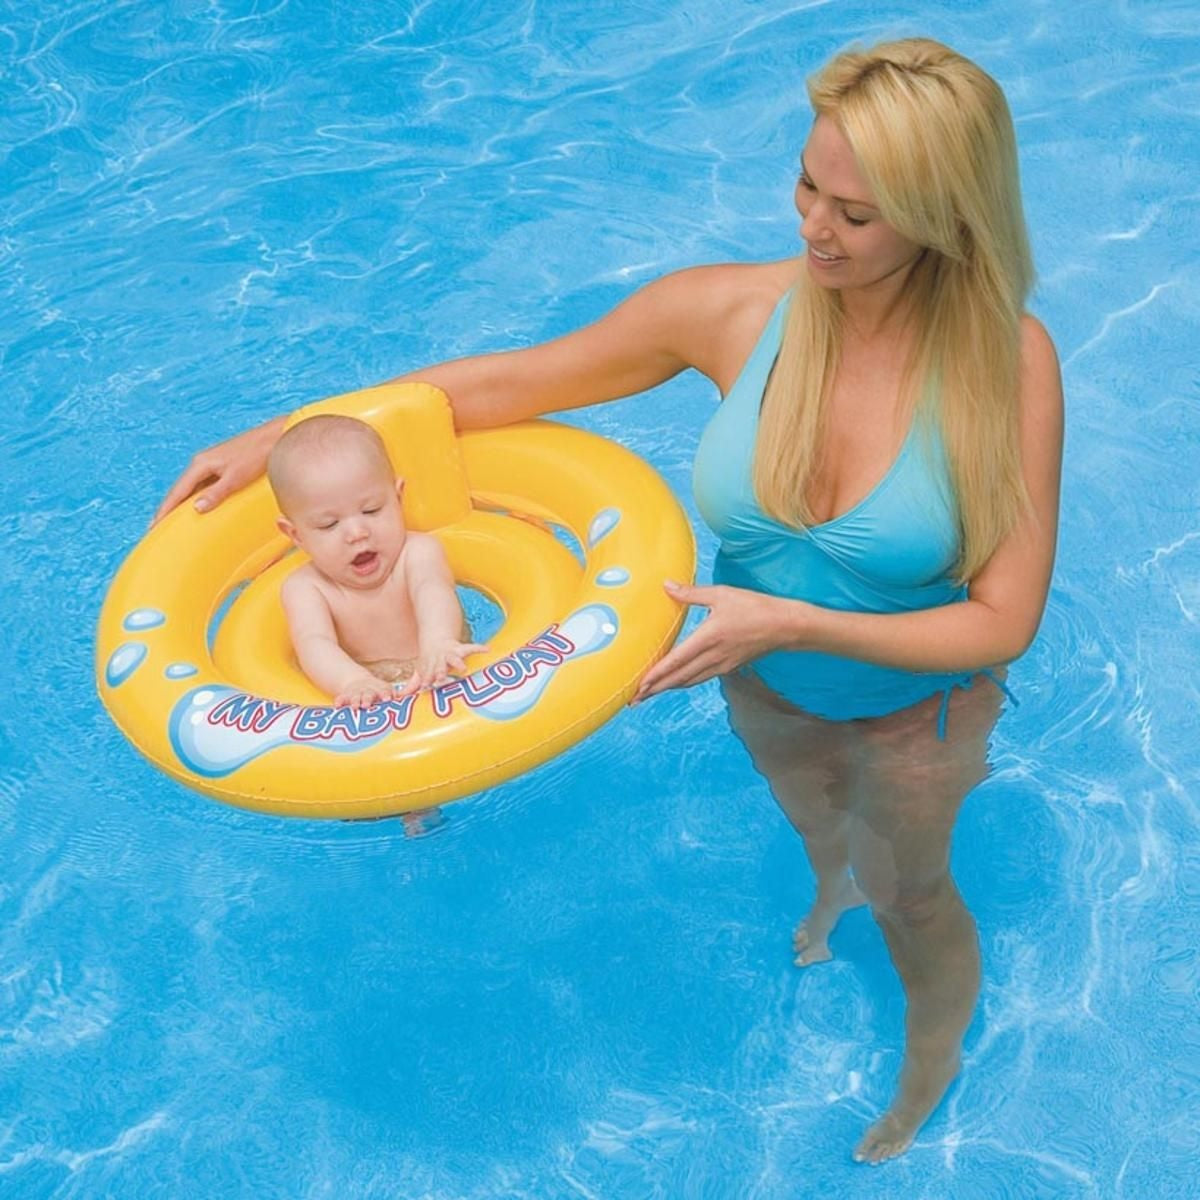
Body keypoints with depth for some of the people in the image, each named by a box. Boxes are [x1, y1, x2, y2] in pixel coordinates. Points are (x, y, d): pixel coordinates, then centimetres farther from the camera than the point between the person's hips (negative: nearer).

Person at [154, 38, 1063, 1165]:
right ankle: (833, 888, 75)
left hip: (918, 702, -3)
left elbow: (1003, 621, -27)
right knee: (812, 818, 35)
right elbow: (512, 381, -16)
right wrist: (274, 439, -16)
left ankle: (933, 1059, 60)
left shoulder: (1007, 361, -34)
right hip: (765, 680, 3)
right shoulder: (735, 310, -27)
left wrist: (791, 621, -38)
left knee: (909, 888, 25)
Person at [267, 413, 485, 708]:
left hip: (446, 685, -1)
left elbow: (433, 592, -30)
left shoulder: (417, 553, -9)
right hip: (364, 706, 1)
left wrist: (437, 642, -53)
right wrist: (353, 682, -47)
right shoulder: (304, 589, -7)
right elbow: (314, 645, -24)